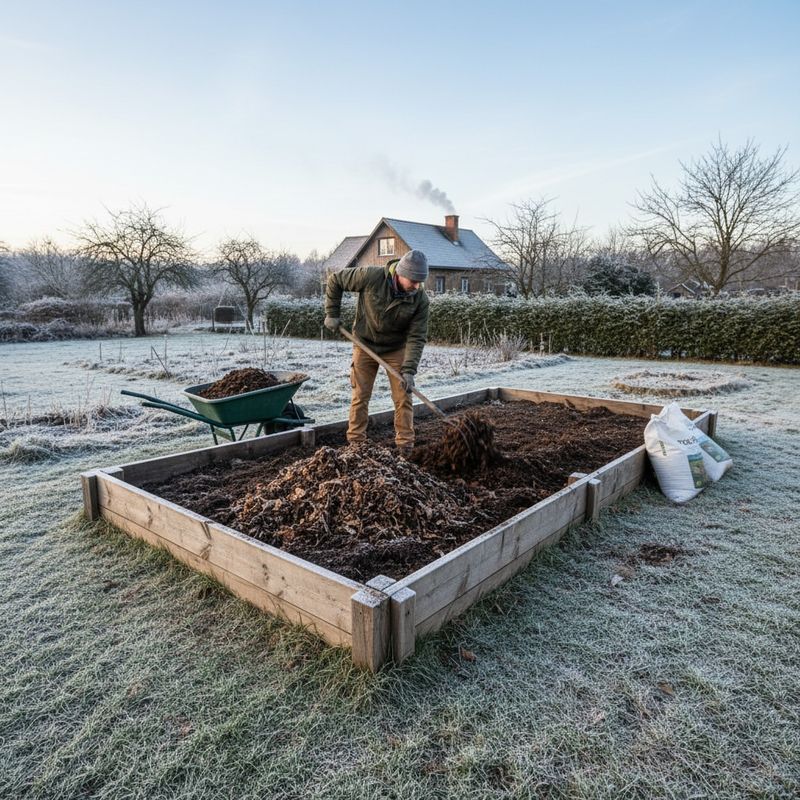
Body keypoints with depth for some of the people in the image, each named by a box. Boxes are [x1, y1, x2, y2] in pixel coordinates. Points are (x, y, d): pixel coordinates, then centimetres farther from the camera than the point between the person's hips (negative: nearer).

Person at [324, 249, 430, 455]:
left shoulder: (420, 299, -19)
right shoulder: (371, 276, -24)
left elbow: (417, 337, -19)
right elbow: (335, 280, -10)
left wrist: (408, 370, -28)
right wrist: (332, 313, -9)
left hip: (397, 349, 1)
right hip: (365, 344, -1)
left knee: (403, 398, -2)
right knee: (360, 396, 3)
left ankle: (406, 447, 6)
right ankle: (355, 443, 15)